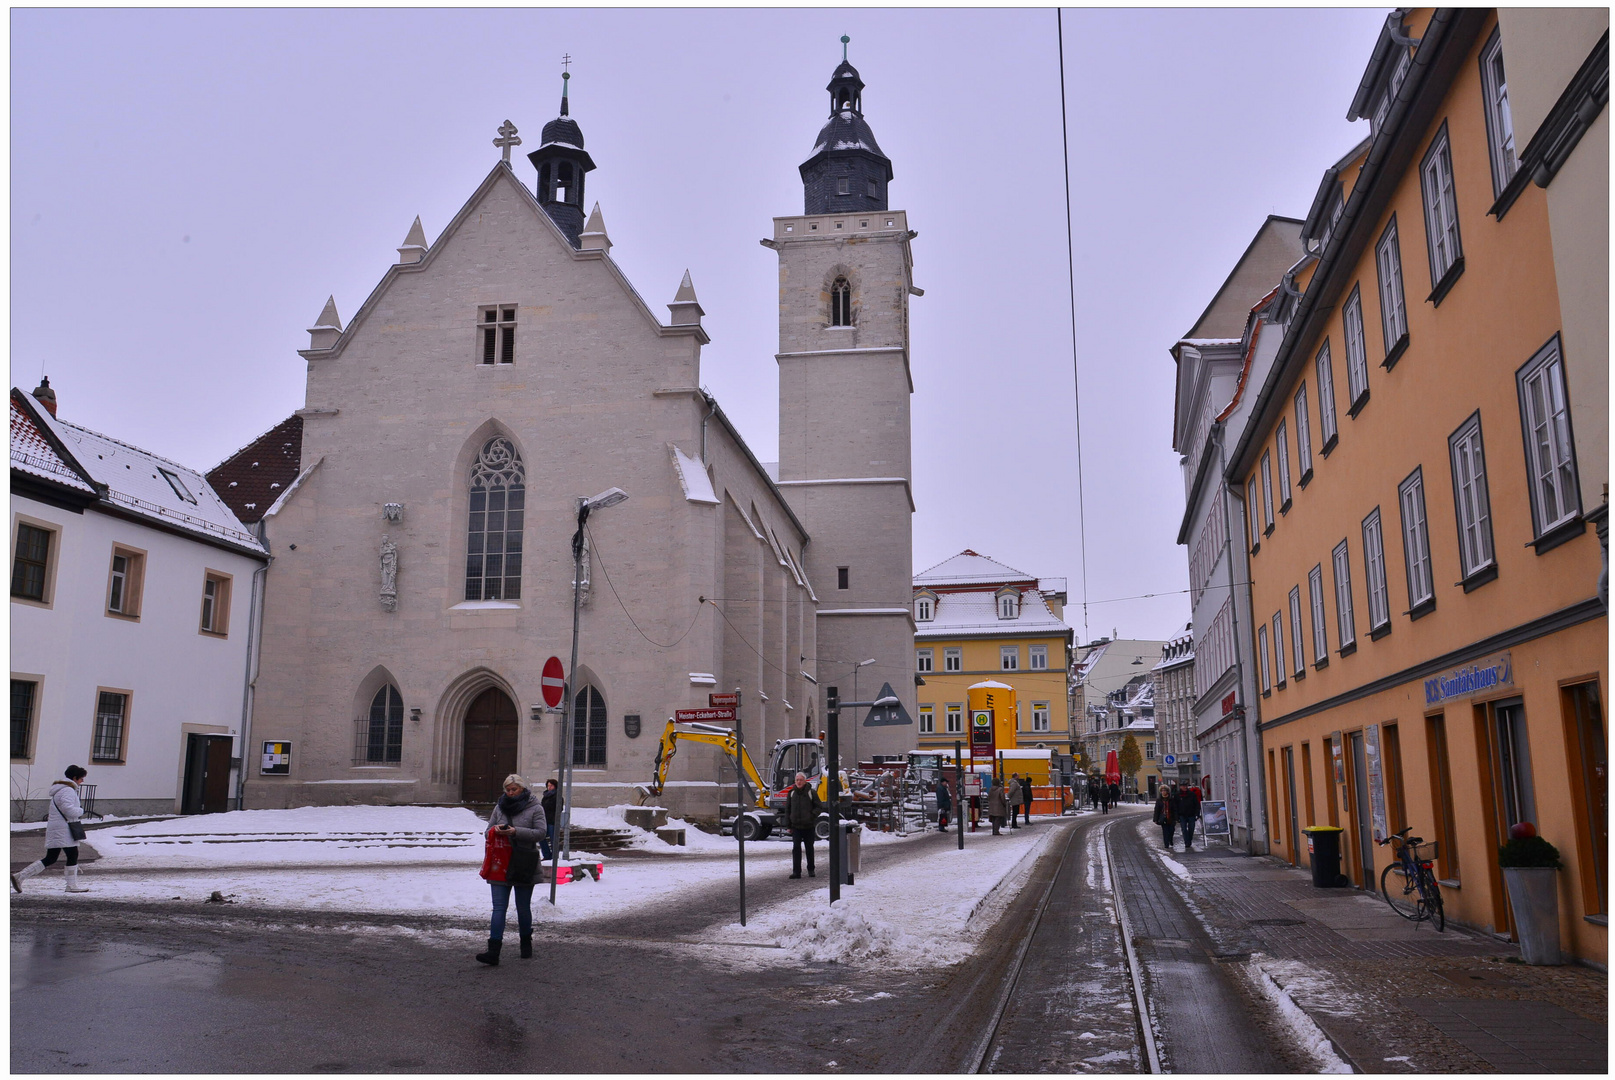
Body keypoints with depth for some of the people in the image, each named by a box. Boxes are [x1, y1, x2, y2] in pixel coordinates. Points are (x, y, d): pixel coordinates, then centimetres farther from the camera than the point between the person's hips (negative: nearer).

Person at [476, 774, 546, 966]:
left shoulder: (535, 808, -2)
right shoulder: (500, 807, 10)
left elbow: (540, 833, -10)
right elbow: (488, 832, 12)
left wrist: (516, 832, -22)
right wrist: (496, 830, -12)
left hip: (523, 867, -2)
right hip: (500, 866, 3)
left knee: (523, 907, 10)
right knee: (499, 907, -4)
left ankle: (526, 944, 30)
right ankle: (493, 952, -9)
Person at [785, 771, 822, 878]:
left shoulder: (811, 793, -3)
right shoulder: (791, 793, 5)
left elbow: (819, 807, 1)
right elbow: (787, 810, 11)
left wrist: (812, 815, -15)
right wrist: (788, 824, 6)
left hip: (809, 826, -1)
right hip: (796, 826, 1)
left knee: (809, 848, 10)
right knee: (796, 848, -7)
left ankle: (811, 870, 23)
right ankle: (796, 871, -6)